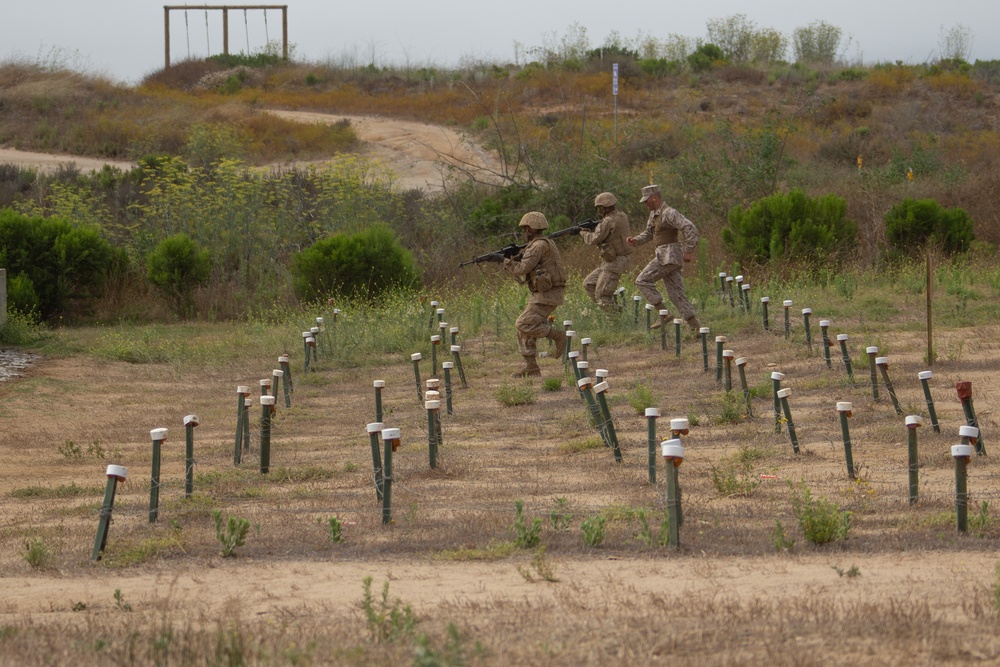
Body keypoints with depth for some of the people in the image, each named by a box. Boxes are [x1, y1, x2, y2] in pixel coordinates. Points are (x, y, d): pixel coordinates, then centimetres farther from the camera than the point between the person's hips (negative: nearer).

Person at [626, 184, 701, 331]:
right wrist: (635, 240, 6)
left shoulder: (669, 213, -14)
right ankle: (695, 326, 3)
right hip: (664, 255, 10)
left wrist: (688, 251, -21)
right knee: (676, 293, 6)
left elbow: (690, 229, -21)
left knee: (642, 281, -8)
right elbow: (648, 234, 26)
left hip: (669, 255, -10)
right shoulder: (654, 213, 16)